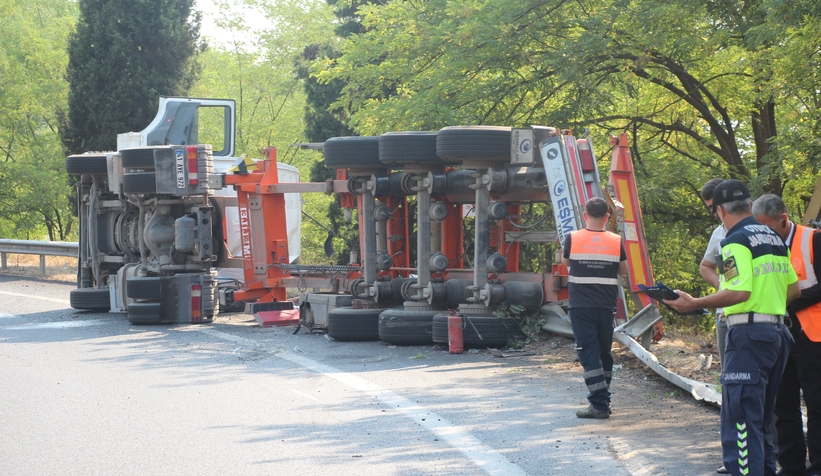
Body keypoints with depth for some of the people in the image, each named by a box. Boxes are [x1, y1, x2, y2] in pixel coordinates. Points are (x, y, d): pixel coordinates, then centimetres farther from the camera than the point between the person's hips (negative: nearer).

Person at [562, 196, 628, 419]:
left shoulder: (573, 239, -5)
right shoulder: (616, 241, -1)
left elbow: (565, 261, 13)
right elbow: (623, 270, 12)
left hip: (581, 306, -2)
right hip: (606, 306, 2)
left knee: (589, 353, -4)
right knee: (604, 352, 15)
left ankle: (599, 404, -11)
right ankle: (602, 399, 24)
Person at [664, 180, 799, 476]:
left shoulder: (736, 241, -11)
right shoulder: (775, 239, 15)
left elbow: (740, 292, -23)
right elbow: (794, 289, 17)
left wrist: (693, 304, -18)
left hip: (748, 335, -9)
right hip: (777, 332, 9)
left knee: (740, 421, -9)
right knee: (760, 421, 18)